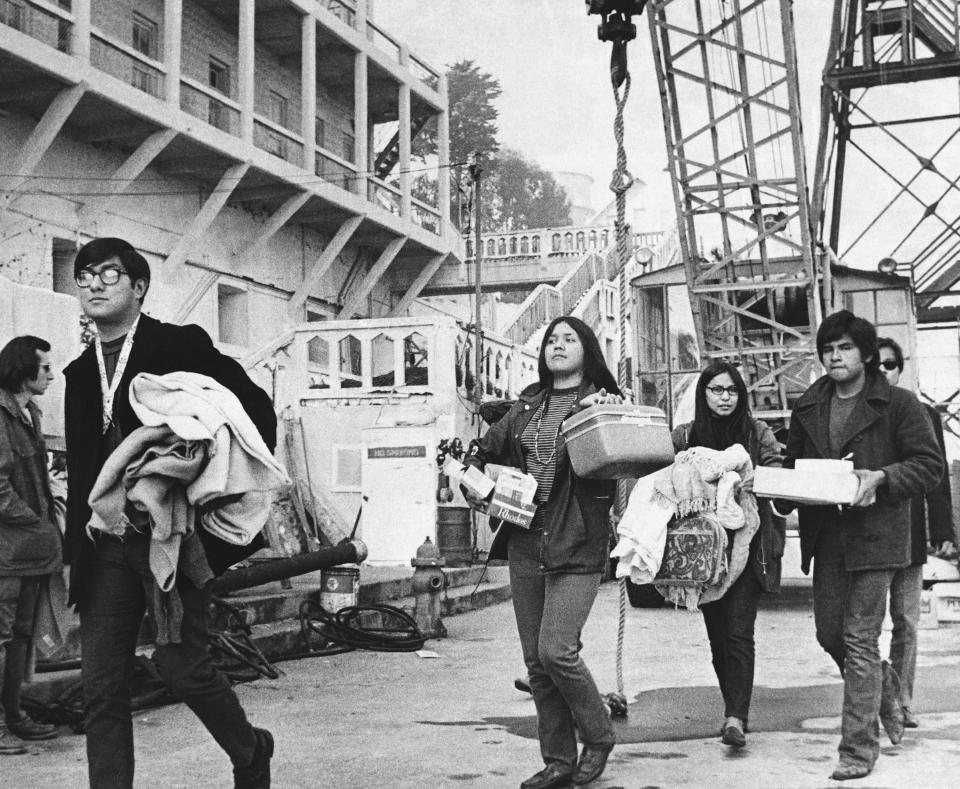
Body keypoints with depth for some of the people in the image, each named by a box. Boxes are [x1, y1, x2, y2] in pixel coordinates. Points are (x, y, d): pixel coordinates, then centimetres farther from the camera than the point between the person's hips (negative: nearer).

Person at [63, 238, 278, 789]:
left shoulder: (182, 345, -2)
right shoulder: (81, 373, 16)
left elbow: (257, 409, -1)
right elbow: (80, 471, 17)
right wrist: (77, 556, 11)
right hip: (106, 544, 6)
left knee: (179, 661, -9)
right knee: (102, 686, 2)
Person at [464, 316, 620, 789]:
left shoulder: (605, 400, 0)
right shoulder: (527, 406, 15)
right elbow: (484, 448, 25)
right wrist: (475, 476, 6)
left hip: (577, 543, -6)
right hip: (525, 542, 6)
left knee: (556, 650, -14)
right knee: (535, 660, 7)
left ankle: (598, 737, 11)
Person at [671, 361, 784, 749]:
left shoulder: (758, 433, 4)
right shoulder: (684, 436, 8)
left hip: (747, 544, -2)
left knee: (738, 631, -11)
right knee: (716, 632, 8)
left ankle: (736, 718, -14)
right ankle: (734, 708, 23)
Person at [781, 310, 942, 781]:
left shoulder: (898, 404, -3)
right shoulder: (807, 409, 13)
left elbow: (929, 465, -4)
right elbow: (793, 464, 21)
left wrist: (881, 478, -18)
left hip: (875, 534, -6)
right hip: (825, 537, 6)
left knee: (859, 638, -7)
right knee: (829, 633, 11)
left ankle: (859, 748, 2)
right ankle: (884, 690, 40)